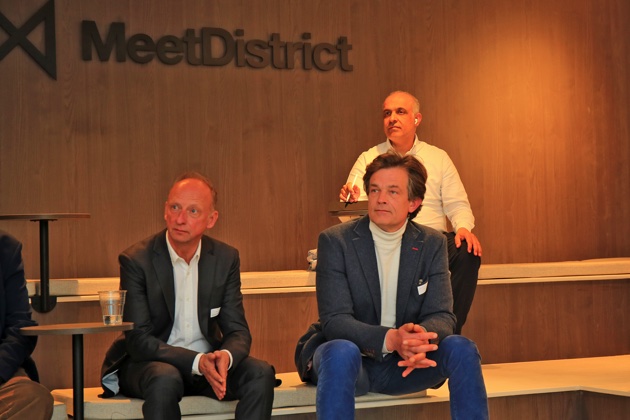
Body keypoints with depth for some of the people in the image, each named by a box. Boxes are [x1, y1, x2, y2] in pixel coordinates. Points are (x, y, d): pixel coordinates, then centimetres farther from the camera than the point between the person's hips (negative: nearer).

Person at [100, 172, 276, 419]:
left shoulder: (226, 258, -1)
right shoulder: (136, 260, -13)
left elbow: (237, 331, 0)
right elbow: (138, 341, -16)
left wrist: (225, 356, -26)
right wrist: (197, 362, -29)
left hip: (207, 361, 4)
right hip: (148, 363, -4)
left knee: (260, 373, -22)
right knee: (165, 379, -36)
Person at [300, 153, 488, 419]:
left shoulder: (432, 244, 2)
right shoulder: (335, 241, -9)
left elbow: (442, 316, -5)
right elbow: (334, 320, -18)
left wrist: (421, 338, -31)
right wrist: (391, 339, -36)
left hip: (401, 365, 3)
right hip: (348, 357, -3)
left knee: (461, 348, -22)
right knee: (342, 352, -37)